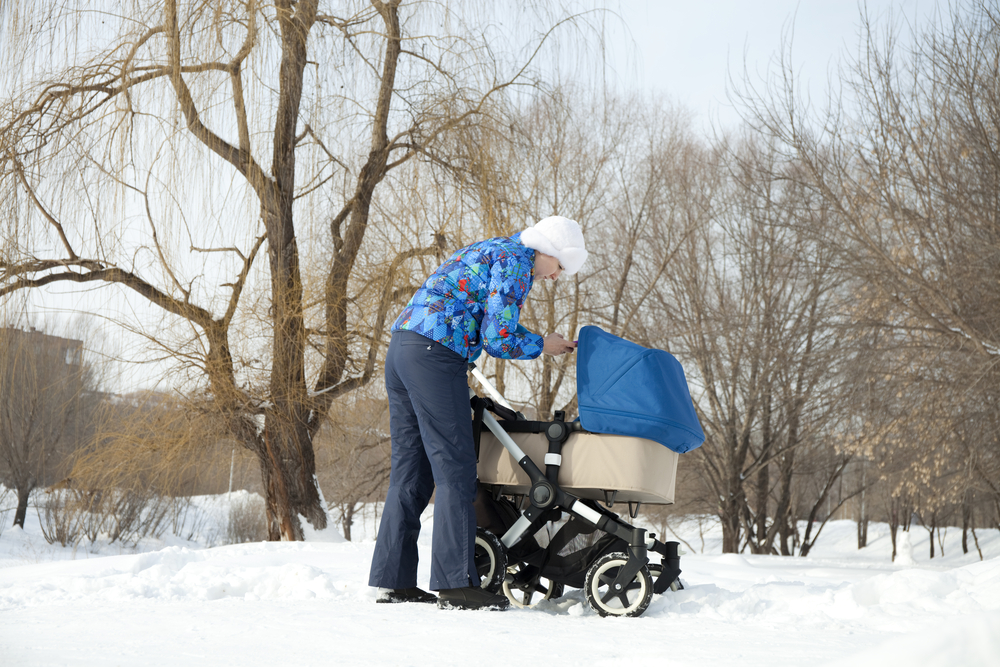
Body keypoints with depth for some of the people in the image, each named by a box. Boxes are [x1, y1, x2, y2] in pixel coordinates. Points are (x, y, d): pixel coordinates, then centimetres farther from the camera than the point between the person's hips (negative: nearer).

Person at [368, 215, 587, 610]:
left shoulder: (489, 250, 27)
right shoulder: (516, 260, -4)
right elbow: (498, 338, -10)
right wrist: (542, 346, 5)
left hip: (400, 347, 10)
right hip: (435, 353, -10)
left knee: (410, 471, 10)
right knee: (455, 470, -7)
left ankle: (393, 581, 12)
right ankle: (456, 585, -7)